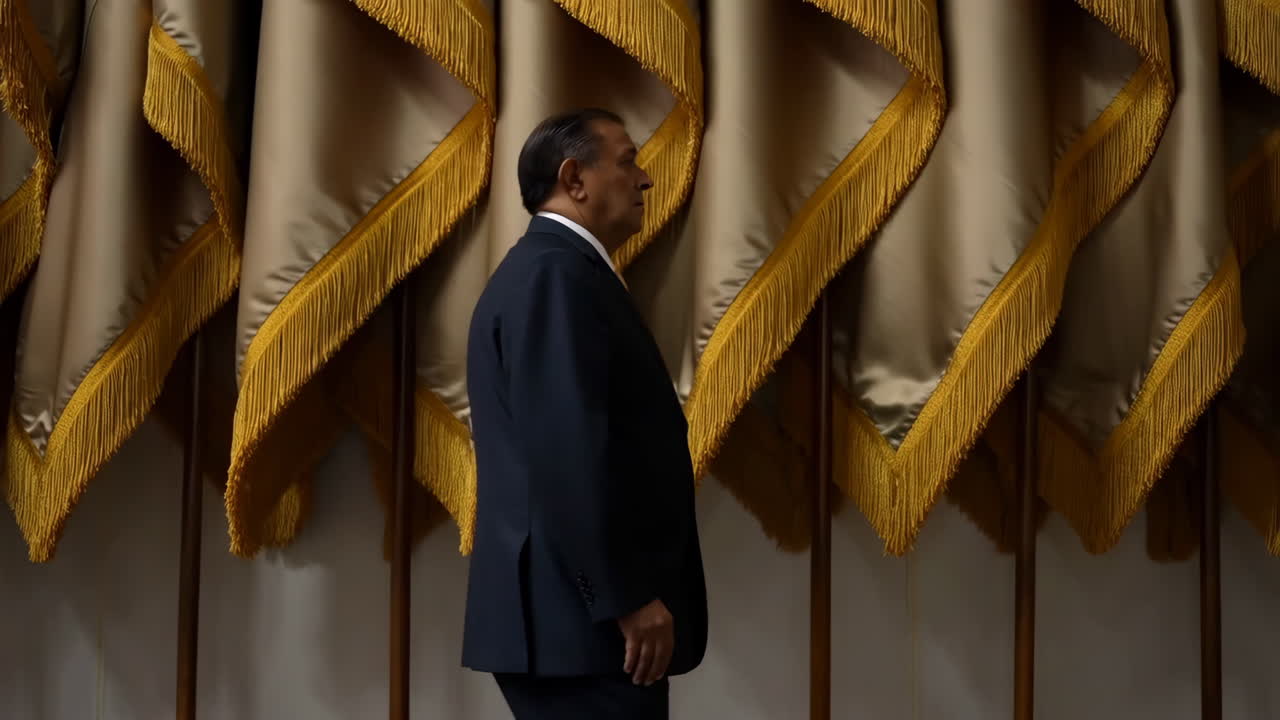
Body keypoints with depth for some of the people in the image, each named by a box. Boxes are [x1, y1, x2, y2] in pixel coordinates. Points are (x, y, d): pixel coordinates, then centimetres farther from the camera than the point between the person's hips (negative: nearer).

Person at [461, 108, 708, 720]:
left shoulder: (548, 270, 19)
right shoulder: (556, 274, -13)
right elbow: (570, 450, -23)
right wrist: (629, 599, -22)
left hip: (578, 615, 10)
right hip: (584, 621, -10)